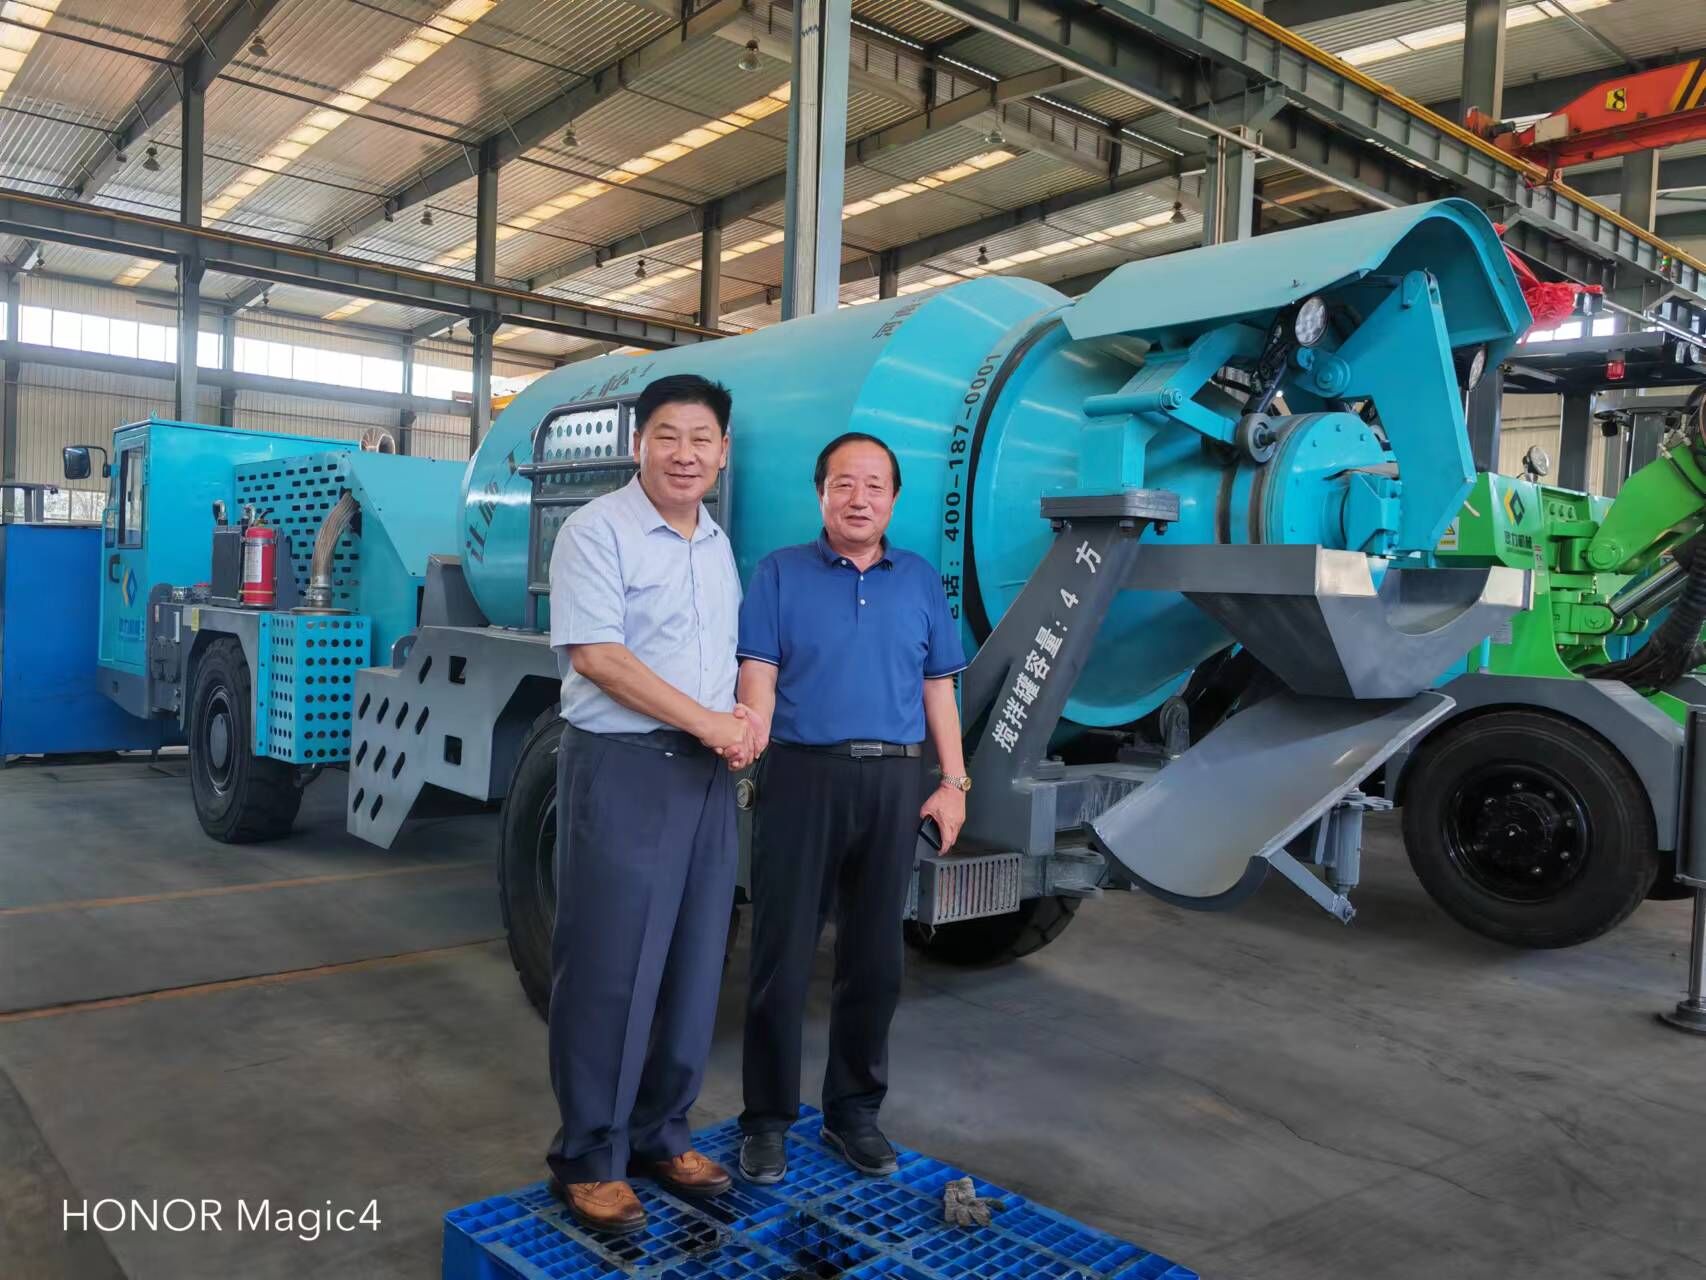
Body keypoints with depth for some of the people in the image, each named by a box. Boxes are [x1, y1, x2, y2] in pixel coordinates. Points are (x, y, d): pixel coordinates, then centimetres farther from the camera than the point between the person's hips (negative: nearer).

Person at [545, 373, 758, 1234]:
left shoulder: (718, 545, 15)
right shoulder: (598, 530, -8)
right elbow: (595, 655, -17)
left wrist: (740, 727, 1)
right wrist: (708, 721, -15)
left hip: (705, 775, 7)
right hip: (621, 771, -7)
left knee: (692, 967, 12)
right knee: (609, 970, -1)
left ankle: (658, 1134, 28)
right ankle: (588, 1160, 14)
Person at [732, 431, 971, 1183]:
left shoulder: (920, 582, 13)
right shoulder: (780, 574, 4)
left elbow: (939, 689, 13)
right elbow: (758, 676, -5)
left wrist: (953, 782, 5)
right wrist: (748, 736, -26)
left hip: (893, 784, 3)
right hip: (802, 777, -3)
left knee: (875, 958, 11)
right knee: (782, 956, 3)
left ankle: (854, 1110, 26)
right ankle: (767, 1118, 18)